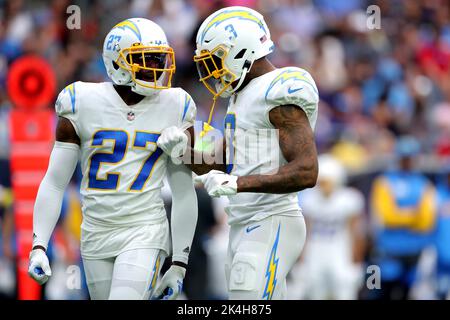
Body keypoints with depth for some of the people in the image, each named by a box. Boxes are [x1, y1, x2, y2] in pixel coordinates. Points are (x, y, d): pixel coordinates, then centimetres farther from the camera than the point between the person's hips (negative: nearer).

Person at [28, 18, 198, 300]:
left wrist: (179, 264, 3)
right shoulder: (83, 104, -3)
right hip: (97, 233, 2)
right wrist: (38, 247, -7)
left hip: (144, 232, -2)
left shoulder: (174, 108, -1)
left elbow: (184, 193, 5)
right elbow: (54, 183, 1)